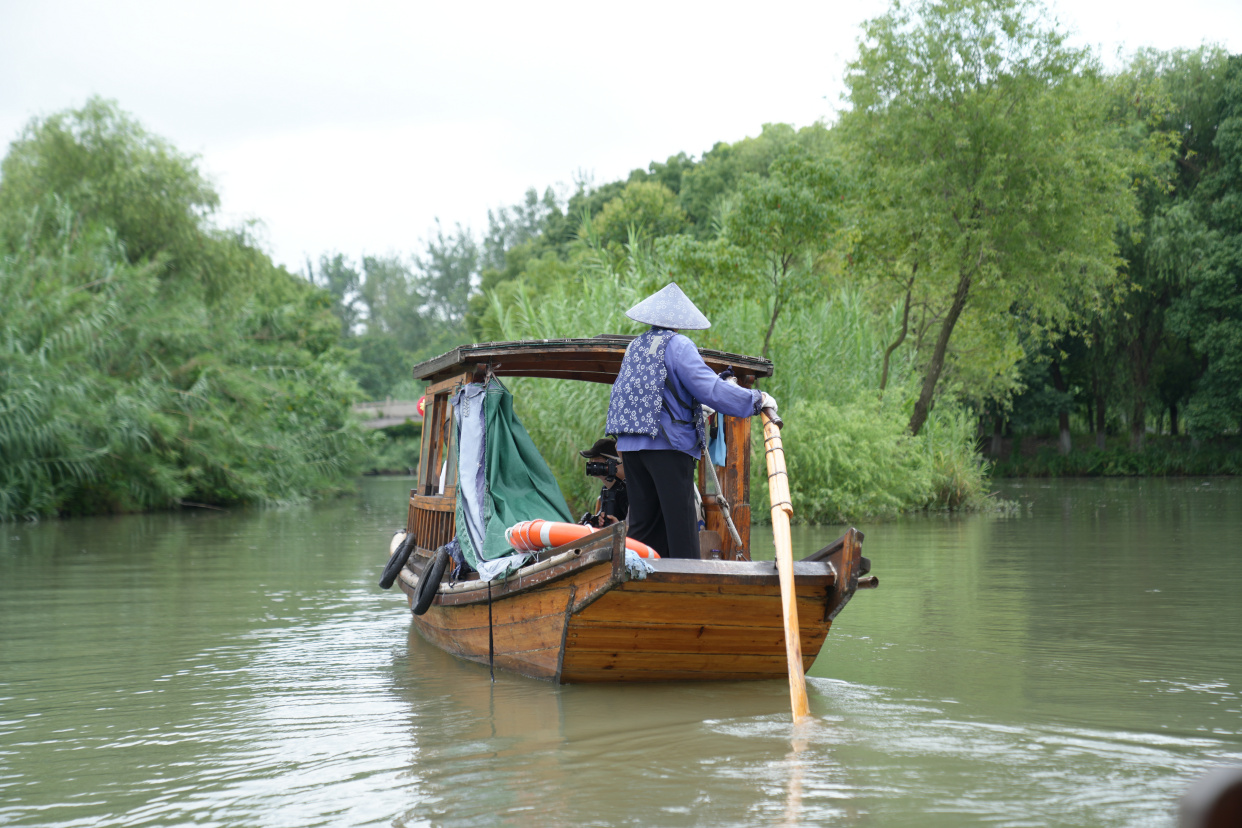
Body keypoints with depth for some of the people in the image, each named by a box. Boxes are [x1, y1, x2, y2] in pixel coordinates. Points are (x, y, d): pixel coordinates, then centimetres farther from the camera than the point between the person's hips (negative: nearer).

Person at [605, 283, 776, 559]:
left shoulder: (634, 347, 16)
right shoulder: (678, 346, -6)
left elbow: (619, 394, 23)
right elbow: (710, 388, -15)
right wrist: (757, 400, -10)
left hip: (630, 444, 7)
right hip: (668, 444, -7)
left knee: (642, 521, 9)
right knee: (680, 525, -5)